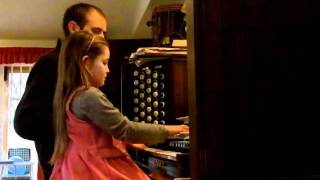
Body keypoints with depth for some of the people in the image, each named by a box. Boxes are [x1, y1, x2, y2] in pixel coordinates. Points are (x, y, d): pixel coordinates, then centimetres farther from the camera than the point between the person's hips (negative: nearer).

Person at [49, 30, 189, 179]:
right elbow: (126, 129, -21)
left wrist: (129, 143, 20)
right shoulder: (90, 96, -21)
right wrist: (166, 130, -9)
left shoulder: (70, 95, 9)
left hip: (78, 167, 10)